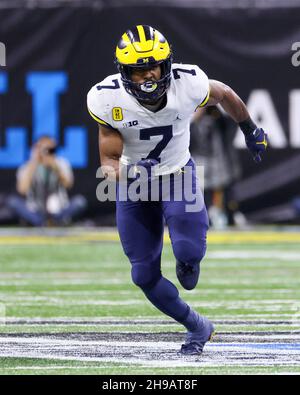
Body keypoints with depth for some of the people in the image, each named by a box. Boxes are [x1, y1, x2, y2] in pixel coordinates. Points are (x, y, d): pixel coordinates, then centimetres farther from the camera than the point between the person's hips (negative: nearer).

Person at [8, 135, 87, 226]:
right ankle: (42, 224, -41)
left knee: (80, 201, -26)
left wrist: (55, 166, -22)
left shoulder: (61, 163, 2)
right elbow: (22, 189, -21)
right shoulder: (27, 167, -2)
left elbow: (68, 184, -14)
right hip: (36, 213, -1)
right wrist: (33, 163, -18)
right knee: (12, 201, -28)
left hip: (58, 212, 1)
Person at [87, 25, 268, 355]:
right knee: (145, 275, 1)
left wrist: (251, 131, 16)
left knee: (189, 252, -24)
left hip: (178, 177, -1)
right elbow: (109, 159, -14)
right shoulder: (108, 99, -23)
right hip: (133, 182, 1)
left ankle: (187, 260, 17)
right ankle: (198, 327, 24)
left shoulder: (188, 84, -24)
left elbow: (224, 95, 0)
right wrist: (120, 177, -37)